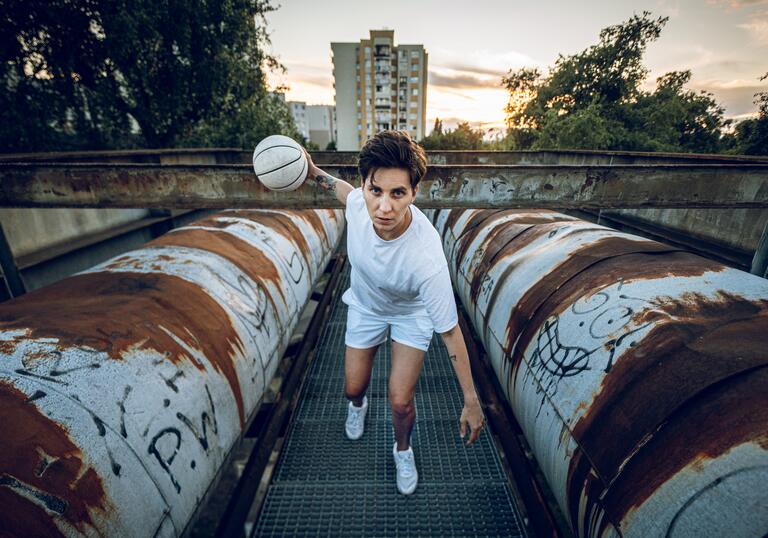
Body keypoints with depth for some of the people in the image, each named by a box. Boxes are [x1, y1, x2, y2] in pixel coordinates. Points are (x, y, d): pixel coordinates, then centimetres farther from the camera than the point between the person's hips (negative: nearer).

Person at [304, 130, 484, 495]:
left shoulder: (426, 259, -43)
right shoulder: (359, 201, -31)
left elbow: (450, 331, -32)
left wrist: (471, 401, -24)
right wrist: (315, 174, 0)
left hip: (412, 312, -3)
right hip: (365, 304, 4)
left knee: (400, 401, -5)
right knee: (353, 386, 14)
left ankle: (402, 449, 33)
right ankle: (358, 404, 55)